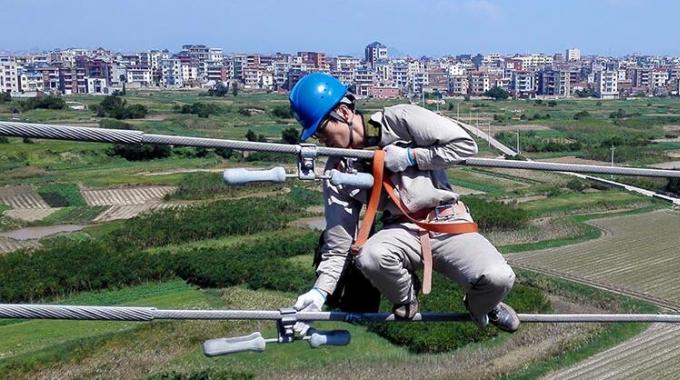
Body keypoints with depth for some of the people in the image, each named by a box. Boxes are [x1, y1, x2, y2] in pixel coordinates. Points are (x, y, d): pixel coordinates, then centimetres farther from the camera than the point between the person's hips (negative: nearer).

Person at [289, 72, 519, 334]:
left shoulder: (399, 120, -7)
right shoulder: (337, 170, 3)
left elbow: (466, 145, -8)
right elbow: (337, 244, 3)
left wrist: (409, 156, -13)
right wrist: (319, 293, -7)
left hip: (450, 225, -2)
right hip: (402, 232, 2)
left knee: (498, 278, -26)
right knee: (371, 258, -32)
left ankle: (481, 307, 13)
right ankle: (406, 301, 3)